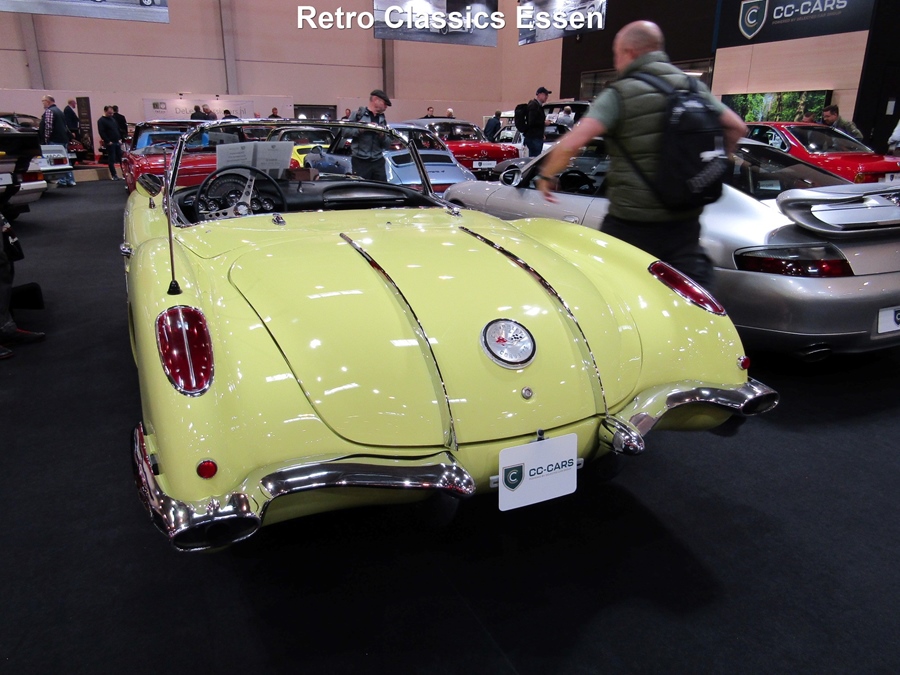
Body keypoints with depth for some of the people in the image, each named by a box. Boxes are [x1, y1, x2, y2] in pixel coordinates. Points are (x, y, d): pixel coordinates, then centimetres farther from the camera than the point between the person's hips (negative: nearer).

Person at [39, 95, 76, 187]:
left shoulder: (49, 111, -9)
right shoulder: (59, 111, 20)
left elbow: (48, 127, -17)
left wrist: (46, 139, -11)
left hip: (55, 140, -9)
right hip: (64, 139, 9)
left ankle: (62, 181, -7)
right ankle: (70, 180, 9)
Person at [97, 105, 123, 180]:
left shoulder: (113, 119, 16)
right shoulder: (101, 121, -8)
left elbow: (117, 129, 21)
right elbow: (101, 133, -15)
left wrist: (120, 139, 10)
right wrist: (108, 142, -18)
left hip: (117, 142, 7)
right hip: (110, 143, -7)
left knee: (121, 158, 7)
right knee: (111, 160, -3)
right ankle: (113, 175, 0)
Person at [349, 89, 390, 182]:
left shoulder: (382, 119, 17)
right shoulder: (358, 114, 3)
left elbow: (386, 145, 17)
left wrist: (382, 135, -4)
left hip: (378, 162, 5)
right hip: (360, 162, -5)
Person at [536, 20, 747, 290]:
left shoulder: (619, 95, -10)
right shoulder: (693, 87, 8)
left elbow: (570, 144, -21)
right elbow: (737, 128, 16)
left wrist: (546, 175, -4)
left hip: (631, 224, -5)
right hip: (685, 220, 5)